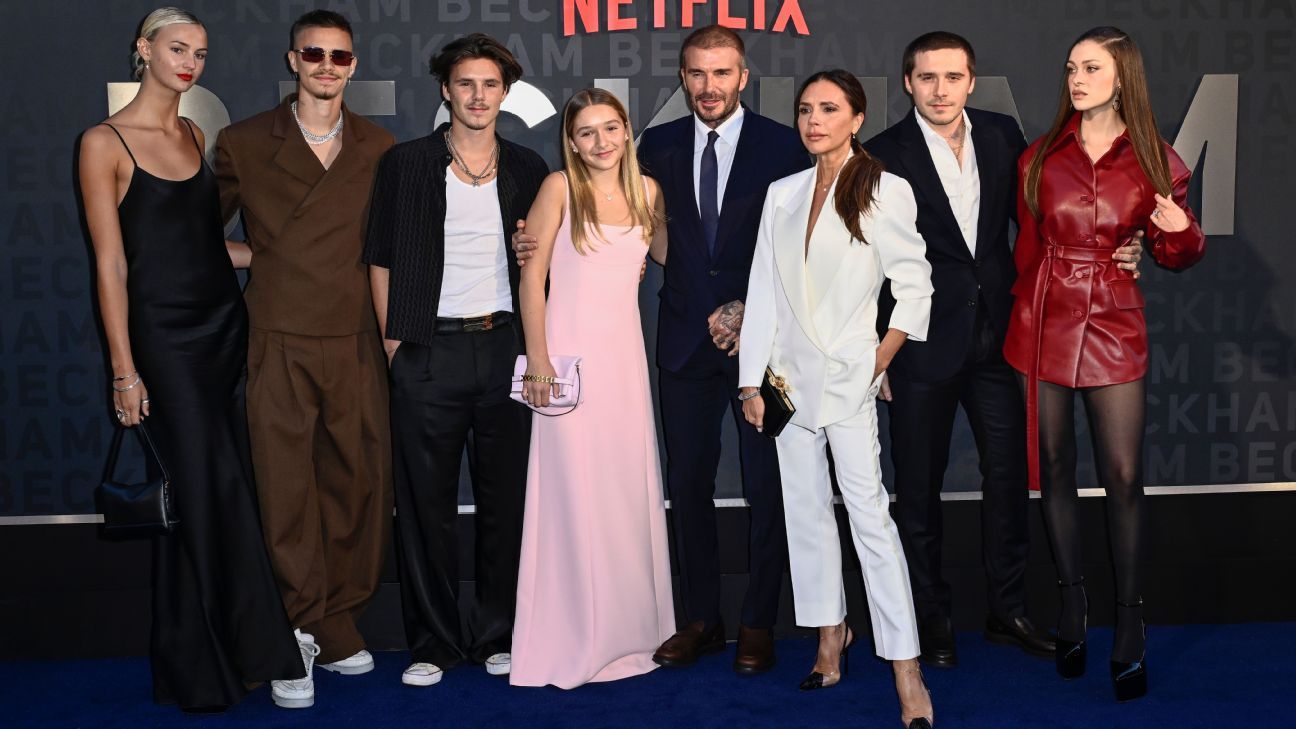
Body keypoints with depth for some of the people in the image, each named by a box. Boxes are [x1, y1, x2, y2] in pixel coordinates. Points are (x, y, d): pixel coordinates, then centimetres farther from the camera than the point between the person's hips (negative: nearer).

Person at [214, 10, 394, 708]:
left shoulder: (379, 148, 12)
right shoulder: (243, 143, 8)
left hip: (355, 341, 2)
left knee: (359, 481, 4)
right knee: (286, 488, -3)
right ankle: (304, 630, 9)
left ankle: (340, 621, 18)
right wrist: (255, 256, 4)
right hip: (280, 342, -2)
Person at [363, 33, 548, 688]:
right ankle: (433, 643, 14)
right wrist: (393, 340, -2)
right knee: (426, 503, 2)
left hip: (505, 346, 2)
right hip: (429, 351, -2)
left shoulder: (527, 169, 10)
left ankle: (498, 636, 19)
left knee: (507, 497, 6)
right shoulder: (405, 164, 4)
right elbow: (381, 259, 4)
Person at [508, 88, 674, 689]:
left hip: (625, 353, 5)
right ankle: (573, 636, 11)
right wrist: (538, 360, -11)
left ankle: (628, 624, 23)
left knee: (630, 487, 8)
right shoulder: (560, 187, -4)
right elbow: (532, 277, -6)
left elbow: (672, 255, 23)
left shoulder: (646, 190, 9)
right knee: (575, 489, -2)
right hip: (571, 353, -4)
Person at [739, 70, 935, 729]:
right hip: (790, 372, 5)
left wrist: (881, 359, -8)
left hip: (850, 373, -5)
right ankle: (831, 635, 23)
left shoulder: (886, 192, -4)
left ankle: (907, 672, -8)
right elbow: (764, 290, 7)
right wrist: (751, 381, 4)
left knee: (868, 511, -11)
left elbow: (913, 285, -2)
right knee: (806, 508, 10)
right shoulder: (783, 194, 9)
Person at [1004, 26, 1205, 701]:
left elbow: (1173, 255, 9)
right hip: (1043, 323, 2)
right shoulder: (1042, 155, 4)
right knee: (1054, 468, 7)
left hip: (1113, 328, -1)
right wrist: (1022, 315, 10)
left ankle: (1129, 628, 6)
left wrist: (1180, 232, -13)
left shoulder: (1155, 161, 1)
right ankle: (1071, 603, 22)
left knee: (1123, 476, -5)